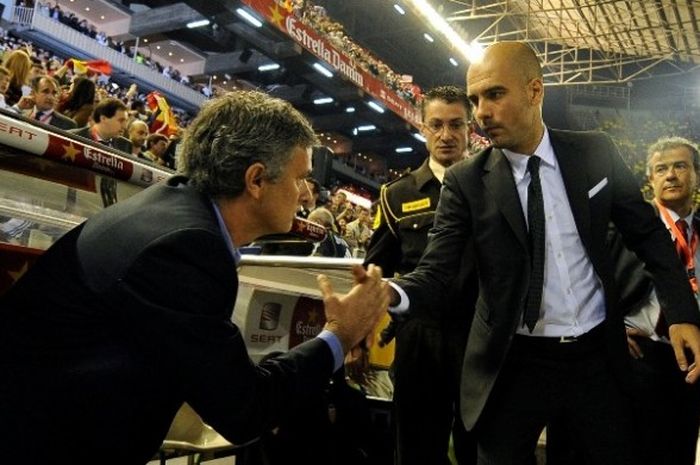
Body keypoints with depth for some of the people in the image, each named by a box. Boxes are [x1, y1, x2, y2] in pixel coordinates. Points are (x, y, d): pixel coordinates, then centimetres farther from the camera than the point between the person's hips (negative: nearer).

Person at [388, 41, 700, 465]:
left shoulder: (596, 154, -2)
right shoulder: (466, 181, -8)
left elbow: (649, 234, 6)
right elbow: (437, 271, -14)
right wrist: (389, 294, -35)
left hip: (598, 355, 2)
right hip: (513, 364, -1)